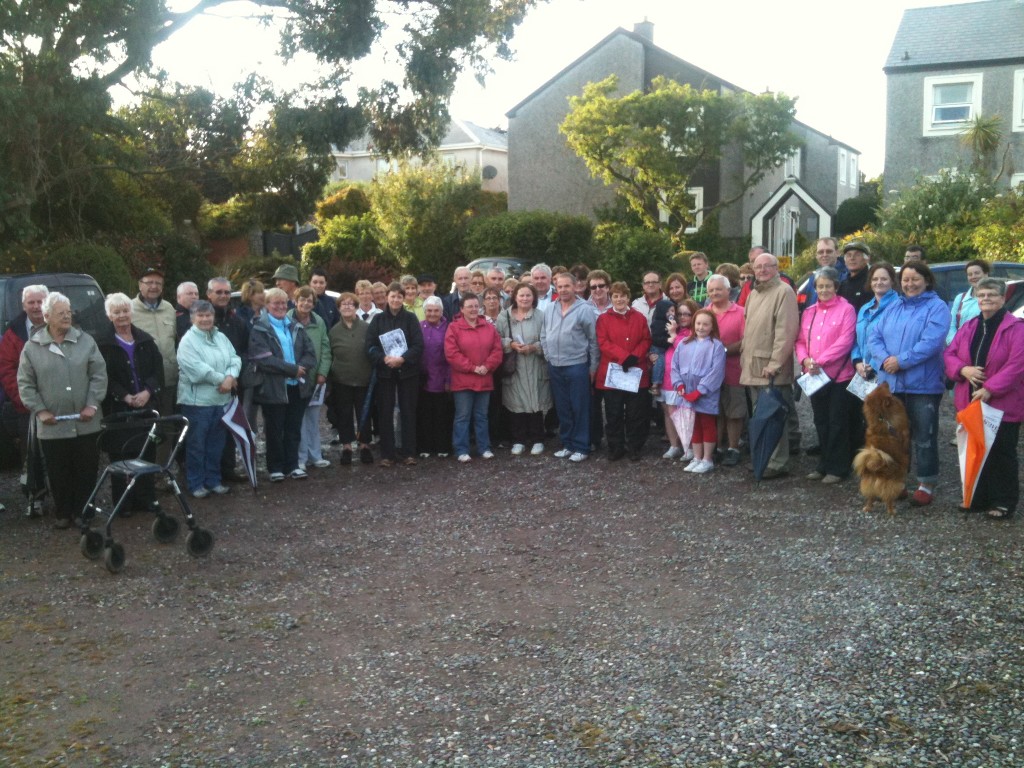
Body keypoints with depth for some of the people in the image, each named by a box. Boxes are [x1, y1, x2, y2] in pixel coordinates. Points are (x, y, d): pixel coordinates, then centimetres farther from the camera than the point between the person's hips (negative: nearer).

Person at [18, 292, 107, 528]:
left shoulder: (85, 341, 3)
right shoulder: (32, 347, 1)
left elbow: (99, 375, 1)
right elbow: (25, 384, 2)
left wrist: (92, 405, -7)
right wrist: (39, 410, -7)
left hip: (86, 423, 1)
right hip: (52, 425, -1)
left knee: (87, 470, 7)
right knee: (59, 474, 7)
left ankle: (84, 511, 21)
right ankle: (62, 513, 22)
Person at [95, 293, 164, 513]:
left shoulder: (145, 340, 12)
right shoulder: (102, 342, -2)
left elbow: (158, 369, 9)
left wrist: (148, 391, -7)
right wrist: (124, 396, -15)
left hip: (145, 405, 4)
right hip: (117, 409, -4)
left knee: (147, 453, 4)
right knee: (121, 455, -1)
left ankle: (147, 498, 15)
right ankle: (123, 502, 7)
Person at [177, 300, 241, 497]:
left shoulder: (221, 338, 11)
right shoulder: (188, 340, -9)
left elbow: (235, 359, 4)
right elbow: (197, 368, -20)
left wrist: (231, 377, -16)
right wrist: (222, 379, -16)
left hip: (221, 399, 6)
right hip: (197, 401, -6)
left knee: (216, 443, 13)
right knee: (196, 444, 2)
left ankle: (213, 480, 25)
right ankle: (195, 483, 12)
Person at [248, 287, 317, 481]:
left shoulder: (296, 327, 13)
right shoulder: (259, 329, -4)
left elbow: (310, 353, 7)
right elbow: (264, 359, -16)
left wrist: (302, 368, -14)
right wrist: (293, 369, -17)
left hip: (298, 387, 5)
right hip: (274, 388, -4)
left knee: (294, 429, 10)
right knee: (274, 431, 5)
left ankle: (292, 465, 19)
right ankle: (276, 468, 15)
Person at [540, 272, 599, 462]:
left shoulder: (584, 310, -8)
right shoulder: (550, 309, 7)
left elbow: (594, 341, -5)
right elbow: (544, 336, 14)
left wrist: (593, 367, -5)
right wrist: (548, 358, 7)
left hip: (577, 366, -5)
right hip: (555, 367, 5)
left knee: (579, 408, 0)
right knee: (562, 408, 12)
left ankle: (581, 447, 8)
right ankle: (567, 443, 22)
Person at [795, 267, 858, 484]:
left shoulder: (846, 310, -6)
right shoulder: (809, 313, 13)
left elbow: (845, 341, -15)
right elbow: (801, 341, 11)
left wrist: (820, 361, -20)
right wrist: (805, 359, -9)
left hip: (839, 375, -6)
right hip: (815, 377, 6)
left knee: (838, 423, 0)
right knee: (821, 422, 13)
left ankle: (837, 468, 8)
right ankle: (824, 465, 23)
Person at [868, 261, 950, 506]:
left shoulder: (937, 308, -5)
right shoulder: (894, 308, 14)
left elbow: (931, 342, -18)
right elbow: (874, 336, 6)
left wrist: (901, 360, -20)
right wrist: (884, 359, -12)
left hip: (923, 385, -6)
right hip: (891, 383, 6)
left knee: (924, 438, 1)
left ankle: (927, 484, 12)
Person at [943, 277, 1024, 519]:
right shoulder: (968, 327, 10)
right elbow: (949, 354, 11)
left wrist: (990, 389, -23)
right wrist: (963, 369, -11)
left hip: (1003, 406, -6)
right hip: (970, 403, 6)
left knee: (1001, 454, 3)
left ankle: (1003, 503, 13)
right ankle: (977, 498, 23)